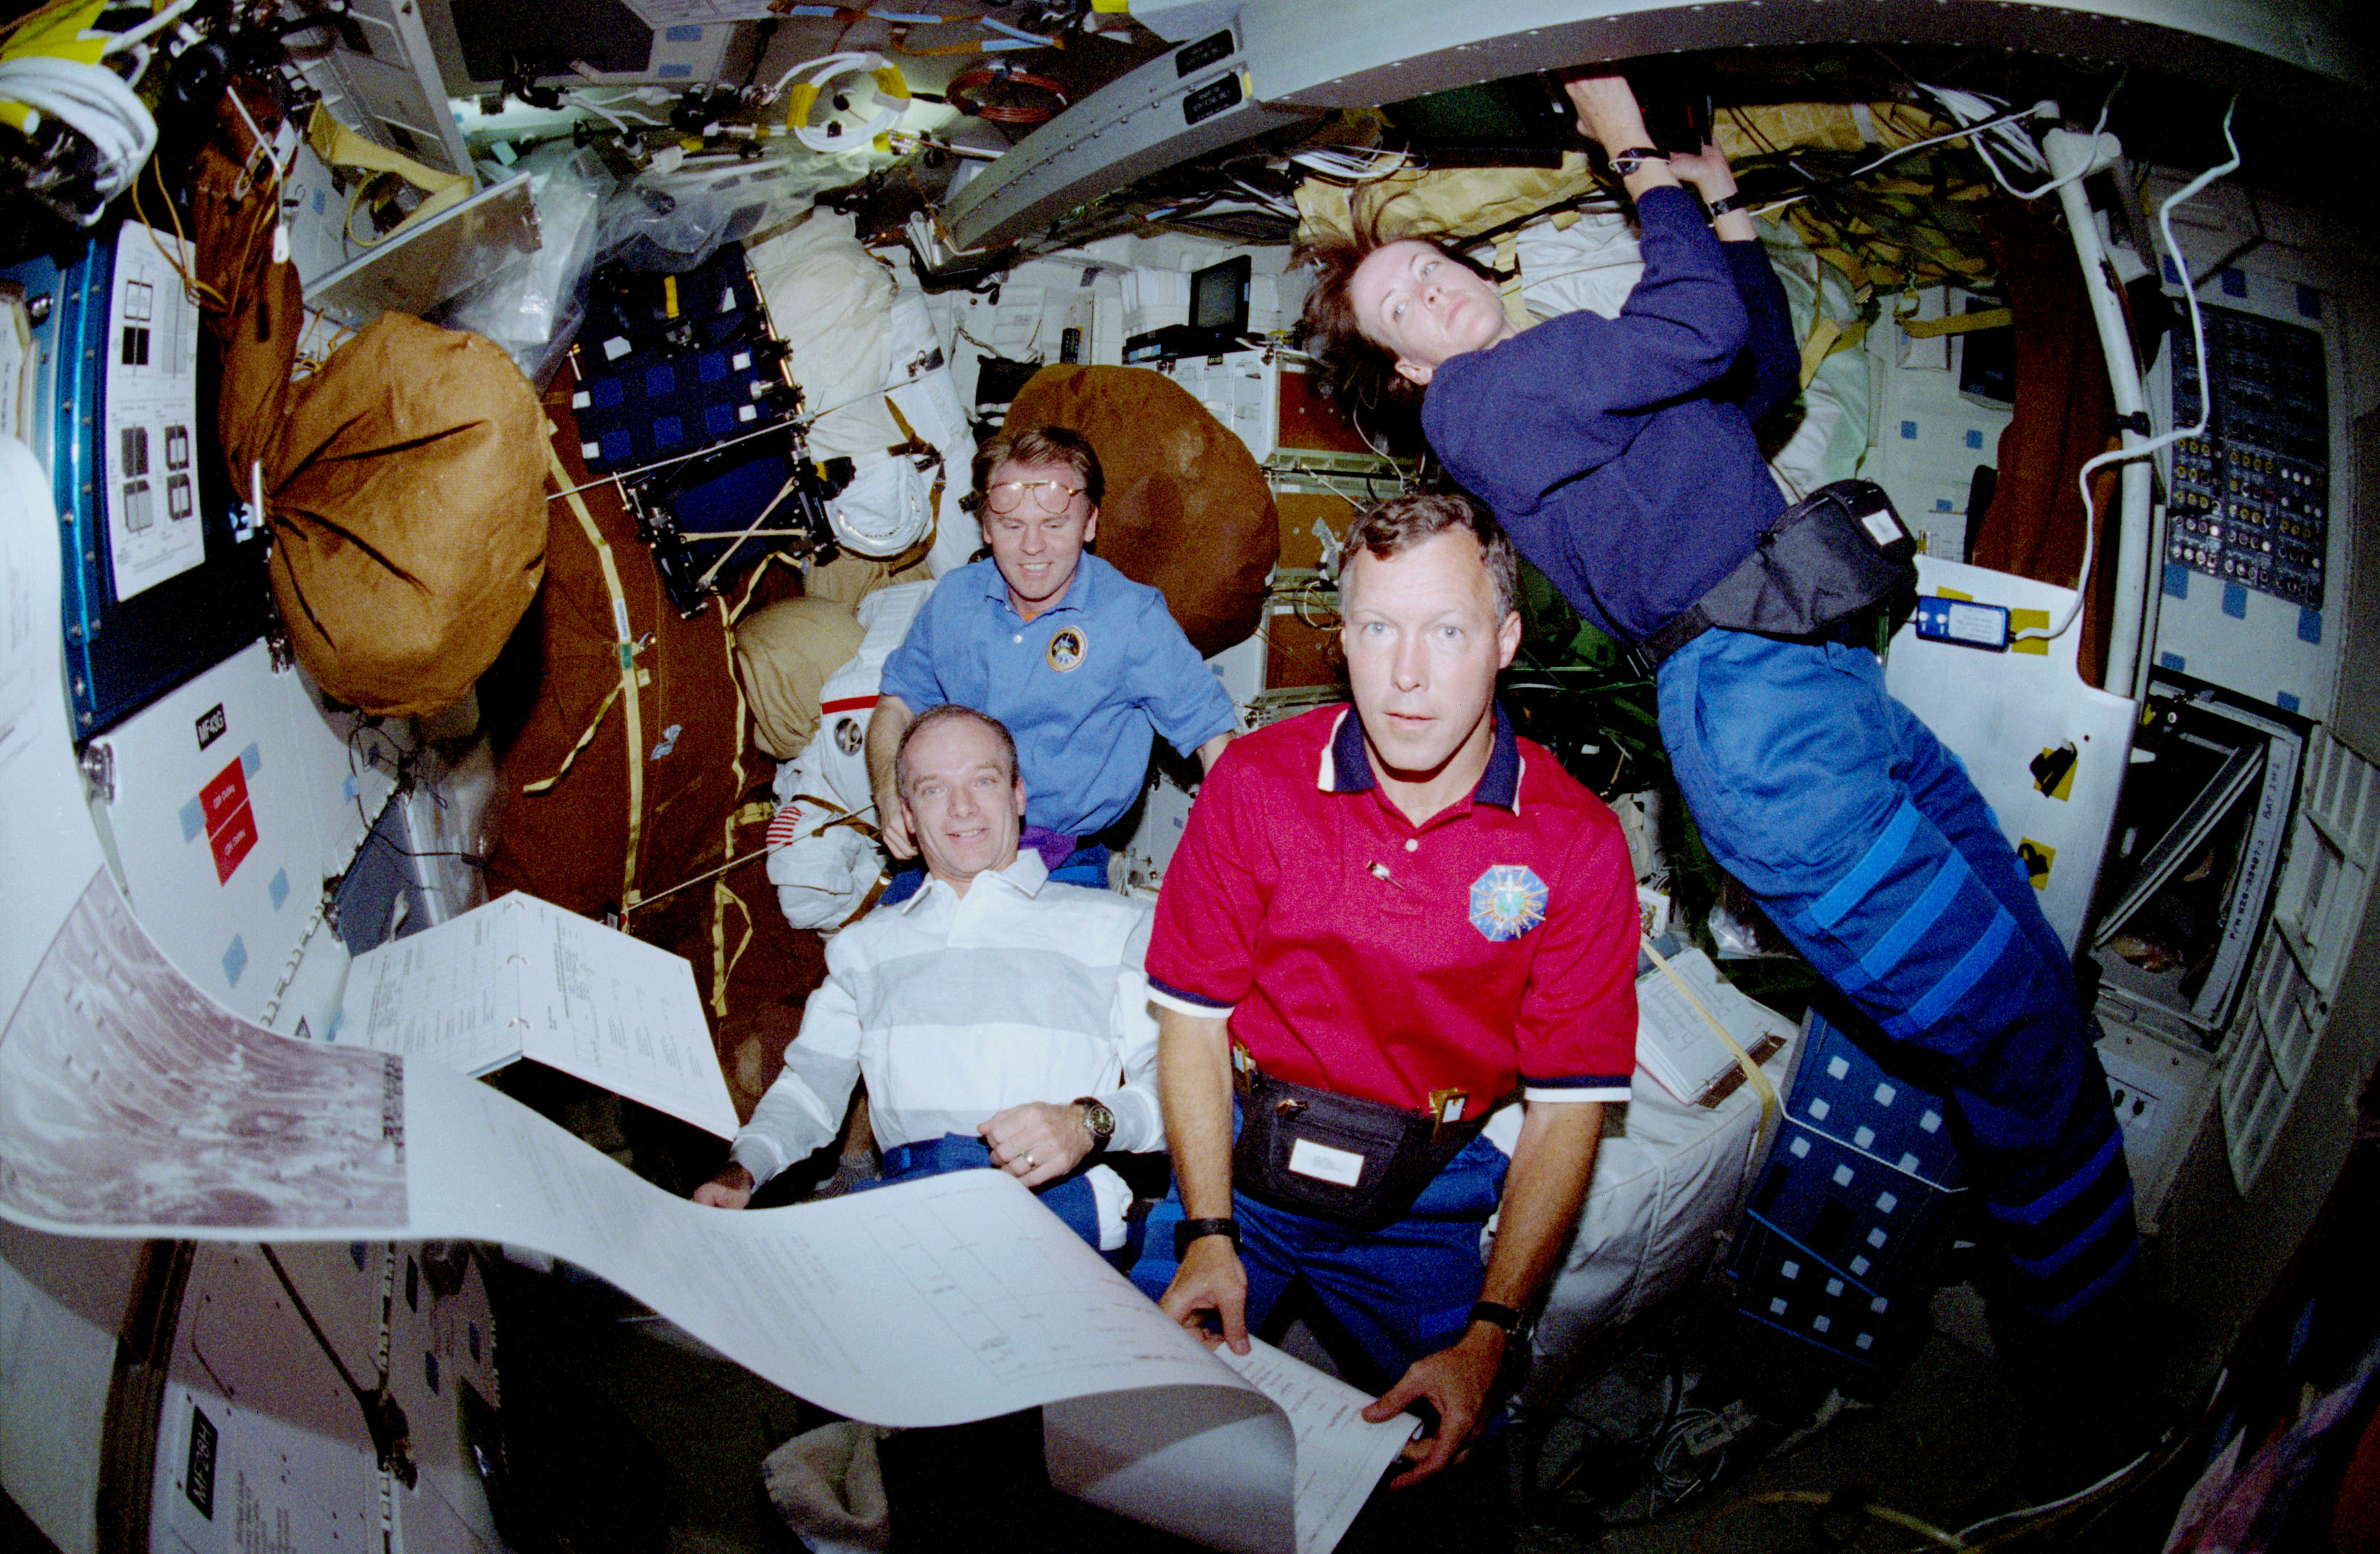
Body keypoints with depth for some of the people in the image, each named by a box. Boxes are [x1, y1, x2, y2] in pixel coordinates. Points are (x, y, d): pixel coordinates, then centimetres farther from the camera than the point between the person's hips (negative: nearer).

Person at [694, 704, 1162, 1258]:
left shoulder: (1113, 925, 15)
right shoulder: (865, 944, 28)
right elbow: (811, 1085, 24)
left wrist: (1087, 1123, -15)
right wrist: (742, 1169, 3)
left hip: (1062, 1199, -3)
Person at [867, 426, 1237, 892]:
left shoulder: (1133, 617, -7)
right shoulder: (954, 598, 5)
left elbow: (1212, 733, -7)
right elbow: (897, 701, 15)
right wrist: (889, 792, -5)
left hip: (1066, 866, -2)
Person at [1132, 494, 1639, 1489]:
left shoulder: (1577, 846, -11)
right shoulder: (1254, 781, -8)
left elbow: (1565, 1114, -7)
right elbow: (1193, 1019, -2)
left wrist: (1486, 1337, -16)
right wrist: (1207, 1234, -12)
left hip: (1429, 1186, 0)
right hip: (1245, 1151, 1)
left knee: (1450, 1449, -10)